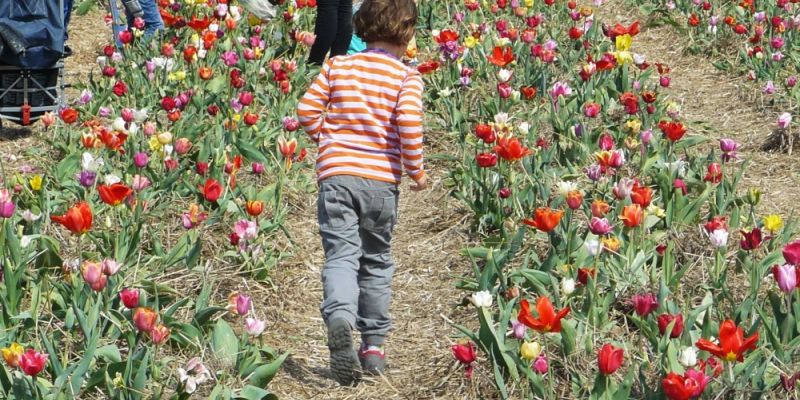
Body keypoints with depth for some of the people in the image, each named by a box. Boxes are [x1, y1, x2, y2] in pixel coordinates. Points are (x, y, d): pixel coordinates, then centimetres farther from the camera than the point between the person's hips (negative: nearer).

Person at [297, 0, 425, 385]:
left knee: (341, 255, -7)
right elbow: (409, 123, -15)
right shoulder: (406, 76, -2)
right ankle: (373, 345, 18)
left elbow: (307, 109, 3)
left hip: (336, 172, 1)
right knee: (376, 261, 14)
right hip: (381, 179, 0)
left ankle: (339, 317, -36)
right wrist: (416, 170, -2)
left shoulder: (337, 65, 6)